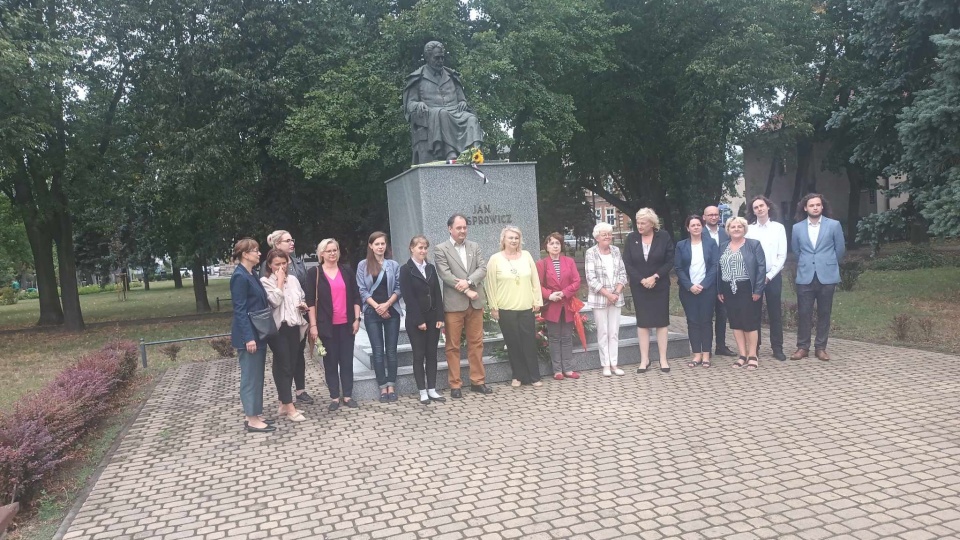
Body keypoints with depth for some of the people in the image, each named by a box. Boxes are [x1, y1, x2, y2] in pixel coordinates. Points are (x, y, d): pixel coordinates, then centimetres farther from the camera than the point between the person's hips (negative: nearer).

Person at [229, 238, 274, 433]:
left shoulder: (251, 275, 13)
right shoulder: (240, 277, -16)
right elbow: (240, 310, -20)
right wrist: (248, 337, -23)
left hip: (258, 333, 9)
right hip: (249, 335, -9)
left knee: (256, 376, 14)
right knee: (250, 377, -2)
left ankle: (253, 415, 23)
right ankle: (252, 420, 5)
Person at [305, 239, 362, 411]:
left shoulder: (347, 270, 7)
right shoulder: (314, 273, -1)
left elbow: (355, 296, 8)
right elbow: (310, 301, -4)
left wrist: (357, 318, 1)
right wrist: (313, 325, -9)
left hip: (346, 323, 2)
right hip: (327, 324, -2)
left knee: (347, 359, 6)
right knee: (330, 361, 4)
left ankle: (348, 395, 14)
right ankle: (334, 397, 12)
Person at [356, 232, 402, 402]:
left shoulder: (393, 265, 4)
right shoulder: (363, 265, 2)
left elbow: (398, 288, 1)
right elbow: (362, 290, -2)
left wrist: (387, 304, -12)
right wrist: (377, 306, -11)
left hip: (391, 311, 1)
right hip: (372, 313, 0)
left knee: (391, 350, 3)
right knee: (378, 350, 2)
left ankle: (391, 385, 9)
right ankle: (383, 386, 7)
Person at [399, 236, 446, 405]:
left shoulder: (431, 268, 10)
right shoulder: (406, 270, -5)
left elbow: (437, 294, 7)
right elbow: (408, 297, -11)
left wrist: (440, 318, -2)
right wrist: (419, 321, -15)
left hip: (432, 318, 5)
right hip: (415, 320, -5)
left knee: (432, 354, 7)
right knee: (419, 355, 2)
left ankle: (432, 390, 13)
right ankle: (423, 391, 8)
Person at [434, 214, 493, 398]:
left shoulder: (474, 246, 12)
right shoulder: (440, 249, -1)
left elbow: (482, 269, 2)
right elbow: (445, 275, -10)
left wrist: (468, 281, -15)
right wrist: (467, 291, -13)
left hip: (475, 303, 4)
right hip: (454, 304, -4)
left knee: (476, 343, 9)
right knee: (453, 346, 2)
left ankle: (478, 381, 18)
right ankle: (455, 385, 10)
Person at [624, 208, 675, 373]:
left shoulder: (664, 237, -6)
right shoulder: (631, 238, -2)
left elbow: (670, 261, -6)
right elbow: (627, 263, -4)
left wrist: (655, 277, -16)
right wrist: (642, 280, -14)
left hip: (660, 286, -1)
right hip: (639, 287, 1)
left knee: (661, 321, 3)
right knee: (642, 322, 4)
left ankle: (663, 359, 11)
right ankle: (644, 359, 11)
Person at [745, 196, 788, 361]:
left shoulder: (778, 228, 2)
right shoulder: (749, 229, 3)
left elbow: (782, 255, -1)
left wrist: (769, 275, -8)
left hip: (773, 276, 0)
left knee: (775, 313, 2)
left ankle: (777, 348, 9)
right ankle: (754, 347, 10)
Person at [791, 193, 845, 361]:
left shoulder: (834, 225, 0)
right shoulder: (797, 228, 5)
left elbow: (840, 249, 8)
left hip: (827, 276, -1)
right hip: (805, 276, 1)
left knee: (824, 314, 5)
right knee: (803, 314, 1)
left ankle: (821, 348, 13)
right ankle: (802, 347, 9)